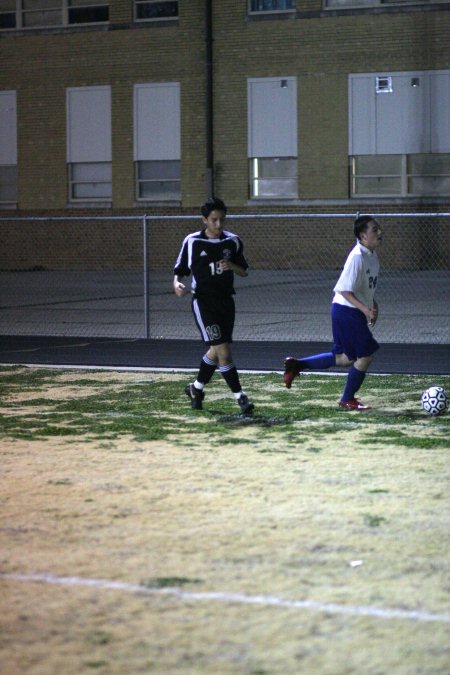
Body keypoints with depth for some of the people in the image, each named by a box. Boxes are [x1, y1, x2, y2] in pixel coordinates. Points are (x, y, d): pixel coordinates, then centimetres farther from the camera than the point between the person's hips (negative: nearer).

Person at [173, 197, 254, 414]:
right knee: (223, 350, -14)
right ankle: (239, 396, -9)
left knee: (216, 351, 14)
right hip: (203, 301, -5)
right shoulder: (192, 242, -6)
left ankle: (196, 387, 36)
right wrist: (177, 284, -19)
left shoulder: (232, 241, 3)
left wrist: (232, 266, -12)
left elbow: (244, 272, 10)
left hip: (226, 301, 5)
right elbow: (179, 270, 2)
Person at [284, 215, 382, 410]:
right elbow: (345, 290, -23)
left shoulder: (372, 255, 8)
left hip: (355, 312, 10)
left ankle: (296, 364, 21)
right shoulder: (357, 257, -21)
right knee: (366, 355, -3)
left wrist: (373, 305, 11)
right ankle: (347, 400, 13)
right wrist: (365, 309, -27)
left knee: (346, 359, 15)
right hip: (346, 311, -10)